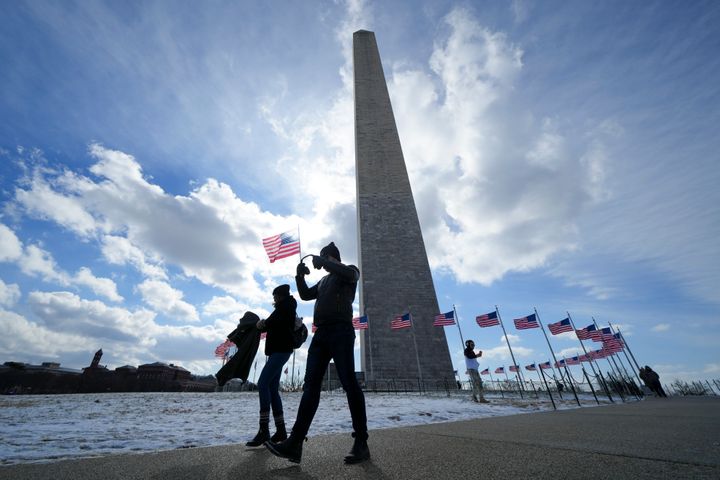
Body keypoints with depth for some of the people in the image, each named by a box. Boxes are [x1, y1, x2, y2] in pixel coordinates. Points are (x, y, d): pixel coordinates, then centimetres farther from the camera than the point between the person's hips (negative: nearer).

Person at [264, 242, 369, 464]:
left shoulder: (350, 270, 10)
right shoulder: (324, 280, 31)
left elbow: (348, 274, -15)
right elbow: (305, 294, 27)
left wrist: (322, 261, -5)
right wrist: (300, 275, 12)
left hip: (341, 331, -7)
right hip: (321, 333, 7)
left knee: (349, 383, -9)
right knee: (311, 384, -2)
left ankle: (361, 443, -2)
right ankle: (295, 443, -3)